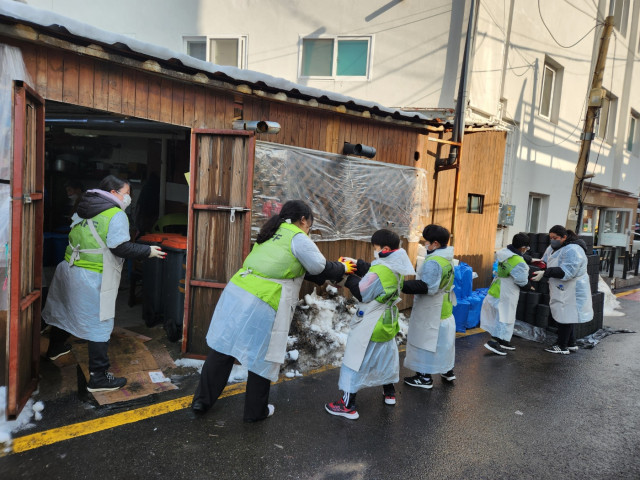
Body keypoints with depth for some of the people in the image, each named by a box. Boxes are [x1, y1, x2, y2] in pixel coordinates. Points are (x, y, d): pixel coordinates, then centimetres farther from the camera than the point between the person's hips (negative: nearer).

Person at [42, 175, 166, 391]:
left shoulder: (84, 209, 10)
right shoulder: (117, 215, -14)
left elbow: (75, 236, 17)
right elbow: (121, 248, -20)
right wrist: (148, 251, -10)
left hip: (69, 268, 9)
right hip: (93, 278, -9)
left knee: (66, 309, 28)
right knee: (100, 325, -2)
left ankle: (55, 348, 53)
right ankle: (98, 378, 3)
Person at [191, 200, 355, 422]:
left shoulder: (272, 233, 22)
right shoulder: (298, 238, -2)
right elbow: (321, 268, 2)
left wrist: (327, 274, 24)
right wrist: (343, 268, 21)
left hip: (236, 293, 7)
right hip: (262, 305, -7)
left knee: (223, 347, 15)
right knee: (262, 357, 10)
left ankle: (201, 400, 27)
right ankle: (256, 411, 27)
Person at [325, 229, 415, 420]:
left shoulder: (381, 270, -26)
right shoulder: (397, 268, 1)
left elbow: (362, 293, -19)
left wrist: (348, 275, -8)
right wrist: (355, 263, -1)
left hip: (370, 326, -9)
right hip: (388, 323, 9)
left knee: (356, 360, 0)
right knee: (386, 354, 25)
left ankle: (348, 405, 6)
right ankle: (389, 392, 43)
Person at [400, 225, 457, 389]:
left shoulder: (433, 262, -24)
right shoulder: (448, 259, 6)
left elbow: (427, 287, -28)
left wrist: (404, 285, -28)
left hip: (430, 312, -9)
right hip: (445, 308, 9)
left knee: (425, 340, 3)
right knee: (443, 339, 21)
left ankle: (425, 377, 14)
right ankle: (448, 371, 35)